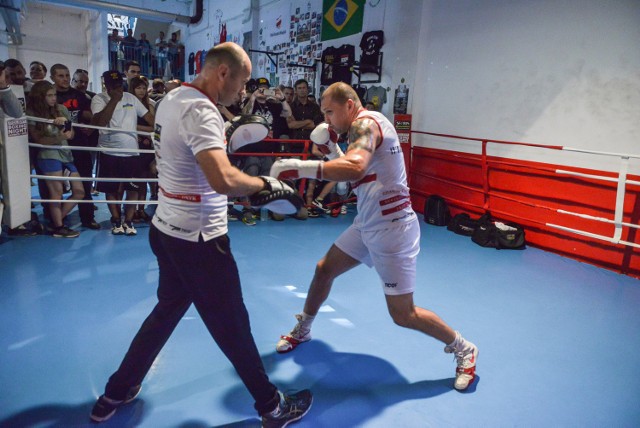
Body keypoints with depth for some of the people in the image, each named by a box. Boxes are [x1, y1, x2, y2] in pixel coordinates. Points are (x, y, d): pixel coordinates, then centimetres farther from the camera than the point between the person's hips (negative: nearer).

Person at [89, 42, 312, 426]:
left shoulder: (173, 98, 7)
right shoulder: (200, 110, -22)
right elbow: (223, 180, -36)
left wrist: (230, 138, 10)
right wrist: (266, 183, -19)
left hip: (168, 229, 9)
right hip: (198, 238, -9)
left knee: (168, 309, 24)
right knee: (232, 325, 5)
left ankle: (117, 393, 39)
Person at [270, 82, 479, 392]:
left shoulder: (366, 122, -17)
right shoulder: (365, 127, 14)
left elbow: (355, 168, -38)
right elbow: (357, 176, 15)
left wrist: (301, 167, -39)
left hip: (391, 228, -10)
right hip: (367, 224, 10)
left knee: (403, 315, -3)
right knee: (324, 270, 15)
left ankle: (464, 350, 20)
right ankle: (302, 331, 37)